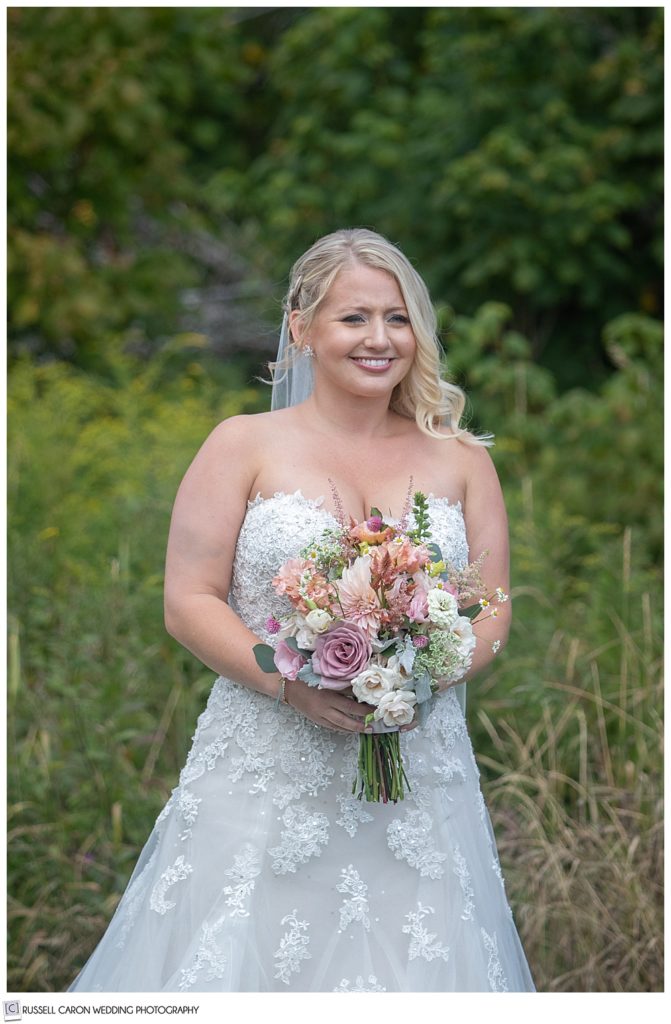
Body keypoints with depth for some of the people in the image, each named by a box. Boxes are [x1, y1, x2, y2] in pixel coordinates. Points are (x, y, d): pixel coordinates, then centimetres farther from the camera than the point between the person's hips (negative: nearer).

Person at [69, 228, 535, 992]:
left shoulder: (459, 460, 10)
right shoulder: (243, 447, 3)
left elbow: (492, 614, 9)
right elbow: (188, 602, -2)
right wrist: (291, 684, -16)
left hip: (418, 778, 2)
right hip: (265, 778, -2)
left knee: (413, 966, 1)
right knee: (234, 960, -3)